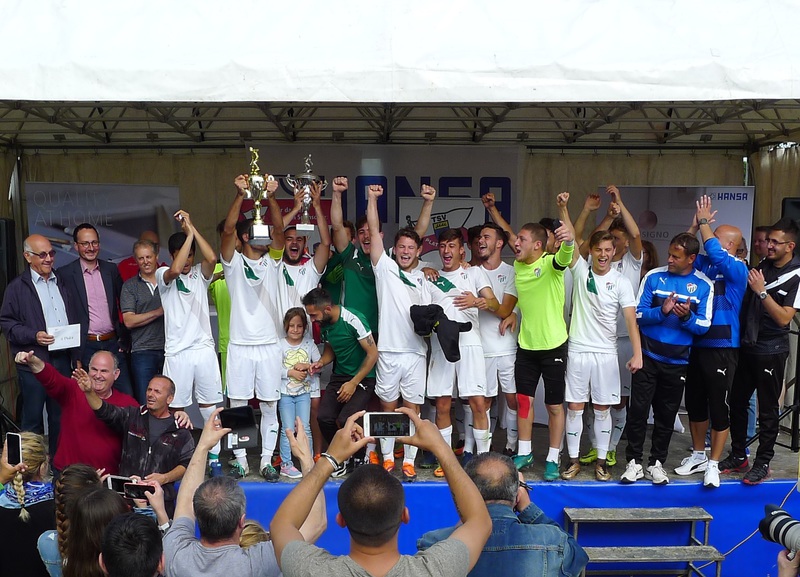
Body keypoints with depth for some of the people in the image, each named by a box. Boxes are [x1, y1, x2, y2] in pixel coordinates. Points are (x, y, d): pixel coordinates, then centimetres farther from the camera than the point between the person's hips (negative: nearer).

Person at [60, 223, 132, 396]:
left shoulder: (111, 270, 8)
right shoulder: (66, 273, -2)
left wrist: (125, 340, 8)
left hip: (113, 344, 3)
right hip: (86, 347, -3)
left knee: (126, 395, 3)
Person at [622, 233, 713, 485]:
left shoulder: (704, 285, -1)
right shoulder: (654, 277, -2)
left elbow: (704, 326, -3)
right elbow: (638, 314, -5)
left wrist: (687, 316, -23)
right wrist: (662, 311, -22)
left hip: (678, 361, 1)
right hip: (648, 356, -1)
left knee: (666, 415, 10)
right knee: (638, 410, 0)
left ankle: (657, 463, 23)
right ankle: (634, 462, 12)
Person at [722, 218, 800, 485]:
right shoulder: (761, 265, 5)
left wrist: (761, 291, -23)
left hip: (771, 351, -6)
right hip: (746, 345, 6)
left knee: (768, 408, 4)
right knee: (737, 402, 11)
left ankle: (763, 463, 16)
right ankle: (738, 456, 25)